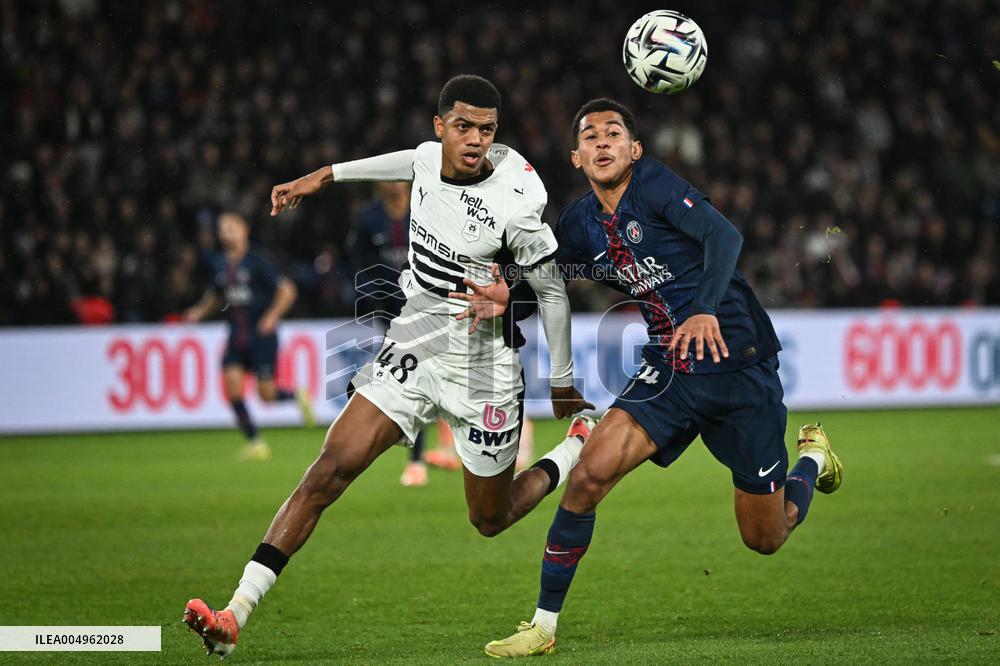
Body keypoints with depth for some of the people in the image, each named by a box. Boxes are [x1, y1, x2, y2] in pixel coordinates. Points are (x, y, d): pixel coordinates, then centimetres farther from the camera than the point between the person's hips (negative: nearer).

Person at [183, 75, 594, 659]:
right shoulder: (431, 156, -5)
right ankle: (237, 615, -17)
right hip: (412, 347, 4)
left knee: (492, 520, 12)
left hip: (481, 369, -4)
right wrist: (324, 177, 27)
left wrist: (564, 383, 4)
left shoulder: (516, 206, -20)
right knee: (328, 472, -12)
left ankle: (583, 445, 40)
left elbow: (552, 292, -6)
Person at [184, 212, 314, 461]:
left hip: (261, 335, -5)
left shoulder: (256, 261, -9)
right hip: (236, 336, 5)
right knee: (231, 385, -12)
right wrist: (200, 311, 10)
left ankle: (298, 396, 26)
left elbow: (287, 290, -7)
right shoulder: (218, 264, 8)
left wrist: (271, 317, -14)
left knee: (266, 393, -8)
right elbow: (216, 295, 26)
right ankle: (255, 441, -2)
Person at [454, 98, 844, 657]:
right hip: (669, 373, 4)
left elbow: (724, 235, -25)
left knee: (765, 538, 5)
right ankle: (544, 625, -9)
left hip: (740, 365, -4)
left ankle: (813, 458, 40)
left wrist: (706, 311, -40)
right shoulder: (581, 224, 4)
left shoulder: (653, 183, -13)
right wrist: (505, 300, -4)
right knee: (591, 471, -20)